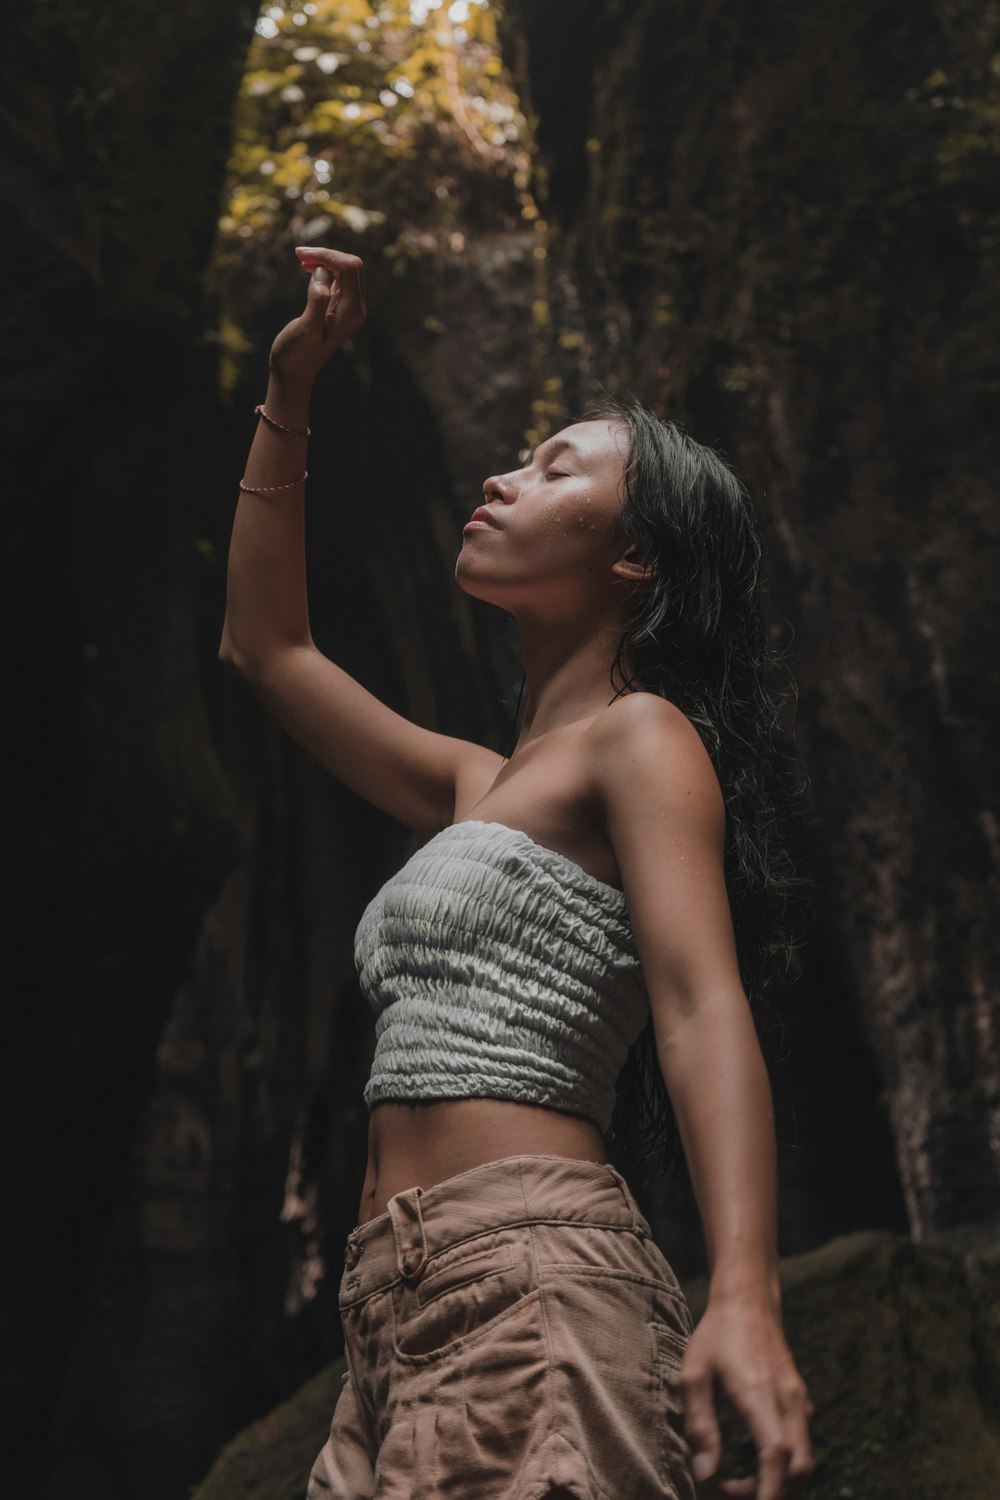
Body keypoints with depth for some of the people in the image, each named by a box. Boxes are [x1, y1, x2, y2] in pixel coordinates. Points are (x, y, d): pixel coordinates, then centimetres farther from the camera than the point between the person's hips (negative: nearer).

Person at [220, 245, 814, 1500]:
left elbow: (703, 1006, -15)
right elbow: (264, 646, 34)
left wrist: (745, 1301, -30)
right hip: (403, 1309, 8)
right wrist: (288, 392, 30)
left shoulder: (642, 739, 0)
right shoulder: (481, 787, 24)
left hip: (535, 1277, -8)